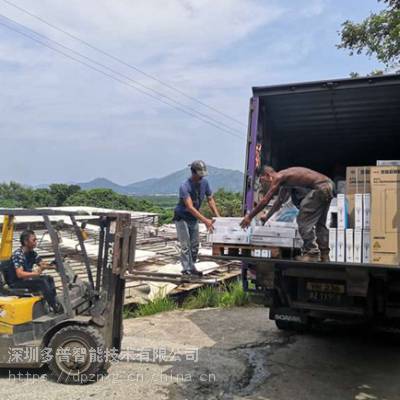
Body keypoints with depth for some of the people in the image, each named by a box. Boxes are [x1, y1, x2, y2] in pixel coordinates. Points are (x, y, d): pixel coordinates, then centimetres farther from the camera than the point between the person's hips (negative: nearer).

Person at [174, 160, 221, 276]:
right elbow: (190, 207, -36)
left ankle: (192, 268, 20)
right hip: (182, 218, -6)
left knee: (195, 246, 10)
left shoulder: (204, 182, -9)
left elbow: (210, 199, -1)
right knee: (185, 246, -8)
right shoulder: (185, 187, -29)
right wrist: (205, 221, -42)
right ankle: (186, 270, -3)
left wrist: (218, 217, -12)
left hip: (194, 218, 7)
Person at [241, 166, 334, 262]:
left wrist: (249, 217, 2)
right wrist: (267, 216, 41)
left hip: (320, 188, -10)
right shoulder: (284, 177, 23)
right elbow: (280, 201, 34)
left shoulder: (278, 177, -4)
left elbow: (265, 201, -5)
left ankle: (312, 254, -3)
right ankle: (324, 255, 23)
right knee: (320, 222, 18)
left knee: (304, 221, -4)